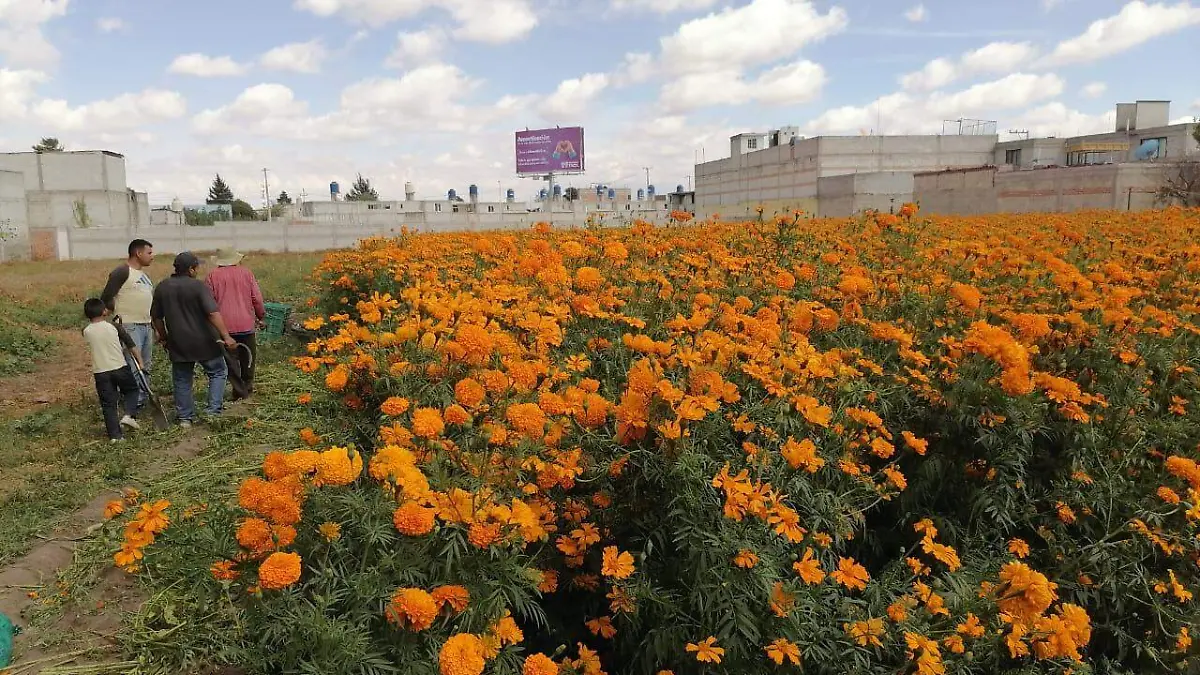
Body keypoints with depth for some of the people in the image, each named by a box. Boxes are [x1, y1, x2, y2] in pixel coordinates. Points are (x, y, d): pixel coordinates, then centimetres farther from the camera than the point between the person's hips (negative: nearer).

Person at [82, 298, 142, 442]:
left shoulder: (86, 332, -2)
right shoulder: (115, 327, -4)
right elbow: (130, 345, 3)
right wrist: (139, 360, 12)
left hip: (100, 372, 1)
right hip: (120, 368, -1)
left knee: (108, 403, 7)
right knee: (132, 390, 22)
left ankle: (115, 434, 6)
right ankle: (129, 415, -1)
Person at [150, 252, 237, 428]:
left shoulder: (162, 288, 3)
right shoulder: (198, 286, -14)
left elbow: (156, 317, 11)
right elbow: (213, 313, -22)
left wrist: (163, 336, 25)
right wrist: (226, 337, -22)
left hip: (178, 344, 5)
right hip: (203, 341, -4)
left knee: (182, 380, 15)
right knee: (218, 372, 13)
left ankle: (185, 417, 18)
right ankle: (213, 410, 2)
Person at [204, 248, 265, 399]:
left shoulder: (212, 277, -1)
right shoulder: (246, 273, 2)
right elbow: (257, 298, 1)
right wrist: (261, 316, 15)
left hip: (224, 325, -1)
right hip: (246, 324, 1)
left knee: (231, 359, 6)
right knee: (248, 356, 15)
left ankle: (239, 391, 5)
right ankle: (248, 387, 24)